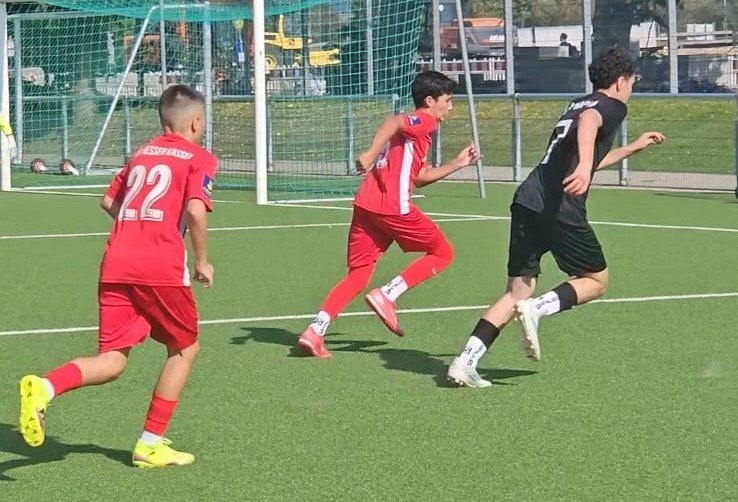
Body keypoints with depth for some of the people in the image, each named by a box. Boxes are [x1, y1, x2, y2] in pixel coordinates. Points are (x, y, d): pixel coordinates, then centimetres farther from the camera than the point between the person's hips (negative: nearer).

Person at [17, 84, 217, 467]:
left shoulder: (142, 154, 22)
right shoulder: (200, 159, 4)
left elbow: (109, 201, 26)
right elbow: (195, 210, -12)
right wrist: (202, 262, -1)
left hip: (116, 263, 5)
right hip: (162, 267, -5)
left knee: (111, 362, 5)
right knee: (184, 348, 17)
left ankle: (44, 387, -24)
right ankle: (151, 444, 15)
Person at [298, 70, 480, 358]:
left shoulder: (413, 127, 28)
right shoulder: (425, 122, 0)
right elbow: (393, 122, -21)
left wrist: (457, 165, 30)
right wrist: (371, 153, -33)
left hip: (366, 205, 9)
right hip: (393, 206, -9)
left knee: (358, 275, 8)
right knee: (442, 253, 8)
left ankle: (315, 331, -7)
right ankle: (387, 295, -6)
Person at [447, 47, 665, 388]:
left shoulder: (579, 103, 29)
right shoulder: (612, 106, 3)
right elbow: (588, 122, -23)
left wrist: (634, 148, 54)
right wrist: (584, 166, -40)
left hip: (526, 202, 8)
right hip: (560, 209, -8)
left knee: (518, 291, 10)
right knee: (597, 280, 11)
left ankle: (465, 362, -3)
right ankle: (536, 309, -13)